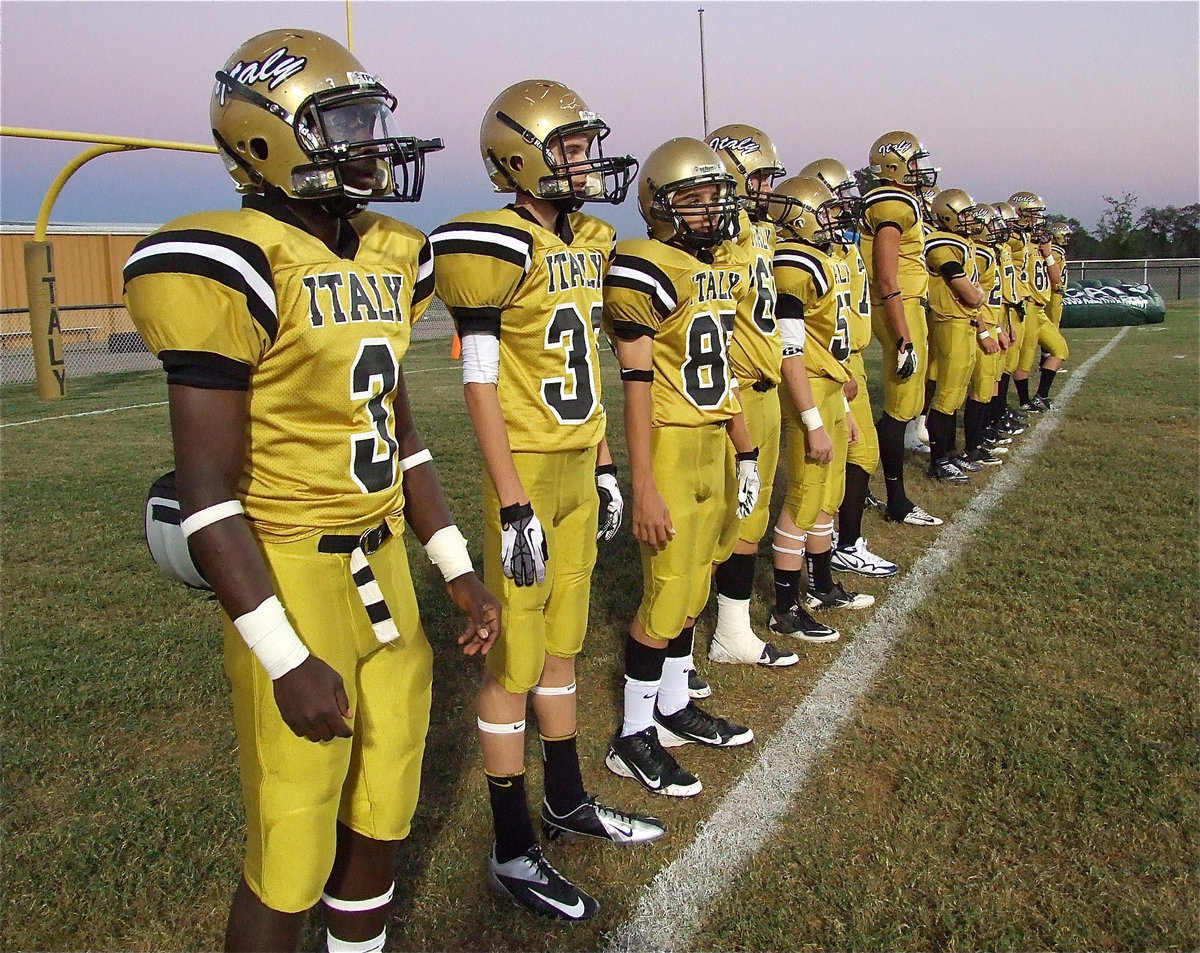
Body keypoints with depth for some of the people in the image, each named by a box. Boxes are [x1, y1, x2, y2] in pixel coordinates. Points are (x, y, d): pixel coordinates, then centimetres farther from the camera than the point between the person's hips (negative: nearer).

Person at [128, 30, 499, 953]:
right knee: (292, 856, 7)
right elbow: (206, 488, -17)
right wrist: (286, 659, -19)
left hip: (384, 569, 8)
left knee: (383, 815, 21)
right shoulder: (235, 270, -16)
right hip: (292, 580, -7)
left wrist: (457, 567, 13)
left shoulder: (386, 259, 8)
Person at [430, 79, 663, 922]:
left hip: (580, 468, 8)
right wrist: (513, 507, -18)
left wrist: (605, 467, 16)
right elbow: (481, 385, -15)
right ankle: (513, 852, 16)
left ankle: (568, 802, 35)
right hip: (527, 471, -8)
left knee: (564, 643, 18)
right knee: (516, 661, 2)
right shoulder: (500, 246, -14)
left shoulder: (589, 243, 11)